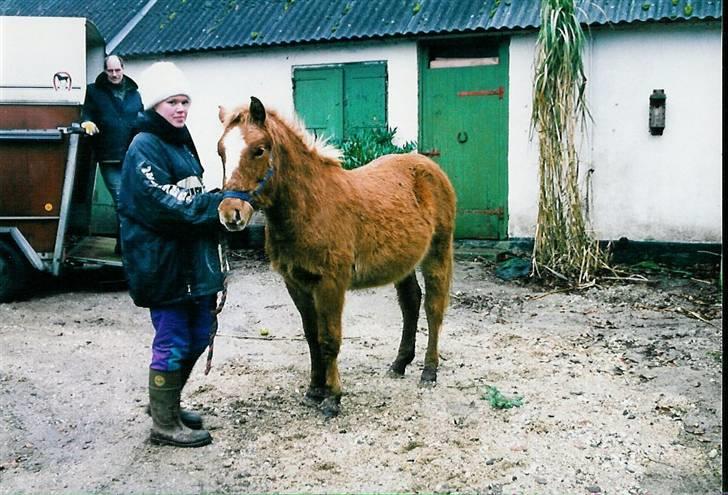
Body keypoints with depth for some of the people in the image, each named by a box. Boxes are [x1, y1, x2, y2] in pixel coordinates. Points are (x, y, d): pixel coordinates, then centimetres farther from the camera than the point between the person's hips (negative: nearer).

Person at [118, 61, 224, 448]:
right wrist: (221, 204, -25)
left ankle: (167, 402, 36)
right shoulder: (145, 148, -13)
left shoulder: (182, 142, 14)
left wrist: (218, 200, 5)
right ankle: (165, 425, 16)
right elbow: (166, 205, -24)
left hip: (194, 258, 9)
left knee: (198, 335, 17)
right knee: (173, 343, 0)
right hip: (163, 261, -9)